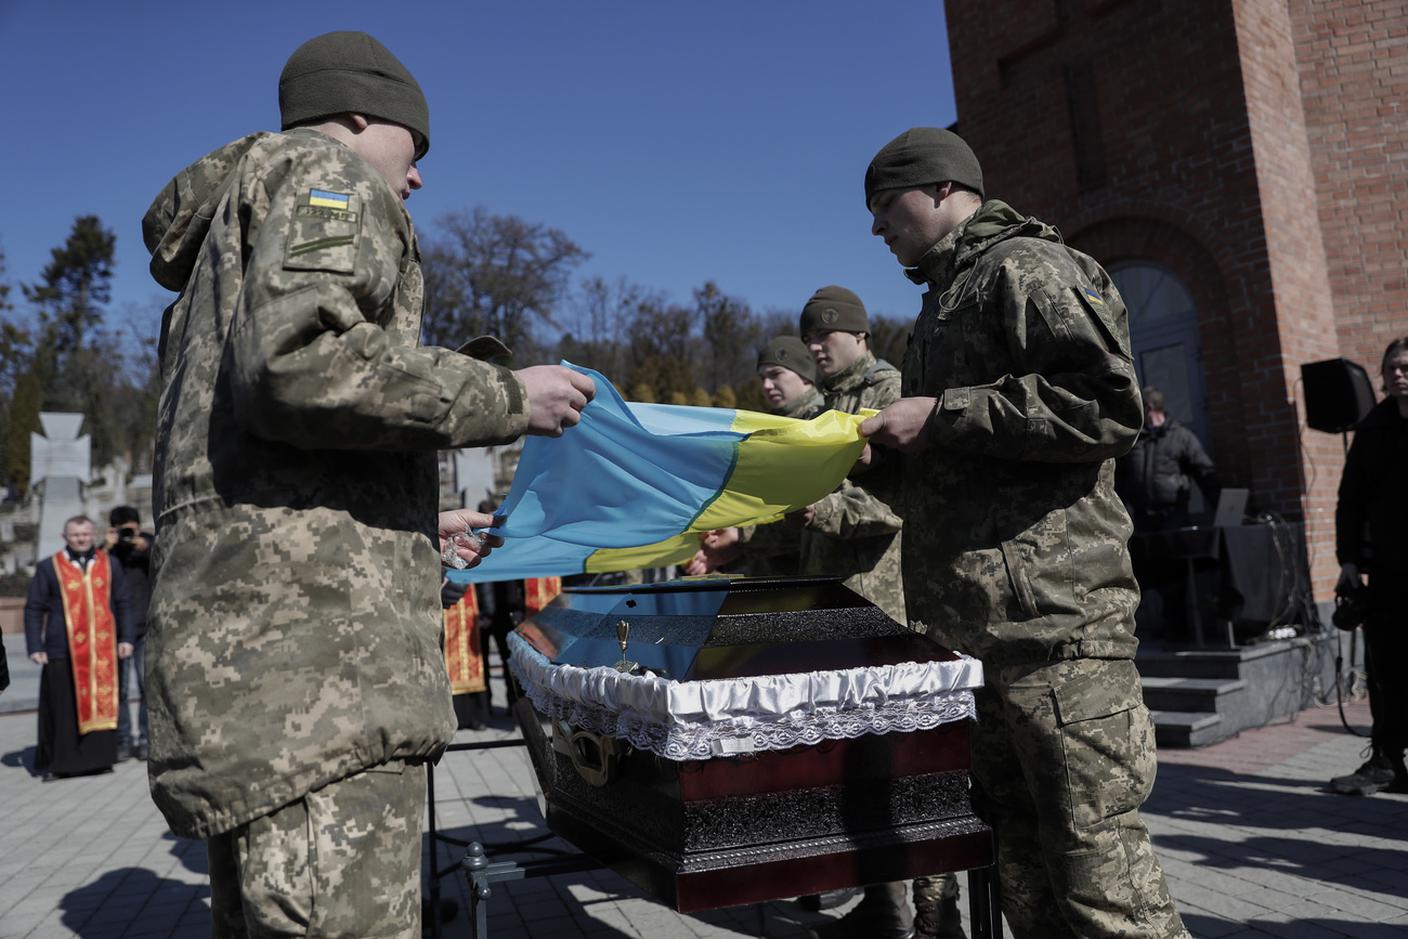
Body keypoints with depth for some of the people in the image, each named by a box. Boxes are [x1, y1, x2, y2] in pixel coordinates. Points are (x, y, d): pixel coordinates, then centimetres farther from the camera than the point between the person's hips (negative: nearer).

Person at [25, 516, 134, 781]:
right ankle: (56, 763, 11)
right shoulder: (48, 567, 2)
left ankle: (98, 757, 14)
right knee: (63, 708, 1)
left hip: (103, 649, 2)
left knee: (101, 703, 5)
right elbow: (34, 609, 2)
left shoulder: (110, 565, 9)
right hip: (63, 651, -2)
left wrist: (126, 638, 5)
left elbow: (122, 604, 12)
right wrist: (35, 647, -4)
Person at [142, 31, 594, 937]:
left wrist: (411, 528, 32)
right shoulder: (326, 171, 3)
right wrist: (504, 398, -9)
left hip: (240, 651, 11)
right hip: (311, 651, -11)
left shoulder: (235, 215, 32)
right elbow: (298, 362, -19)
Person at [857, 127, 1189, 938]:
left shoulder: (1025, 266, -3)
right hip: (974, 627, 10)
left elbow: (1110, 405, -18)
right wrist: (877, 452, 15)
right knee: (1022, 861, 13)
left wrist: (943, 415, -15)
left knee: (1096, 857, -6)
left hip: (1051, 614, -9)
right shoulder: (947, 298, 26)